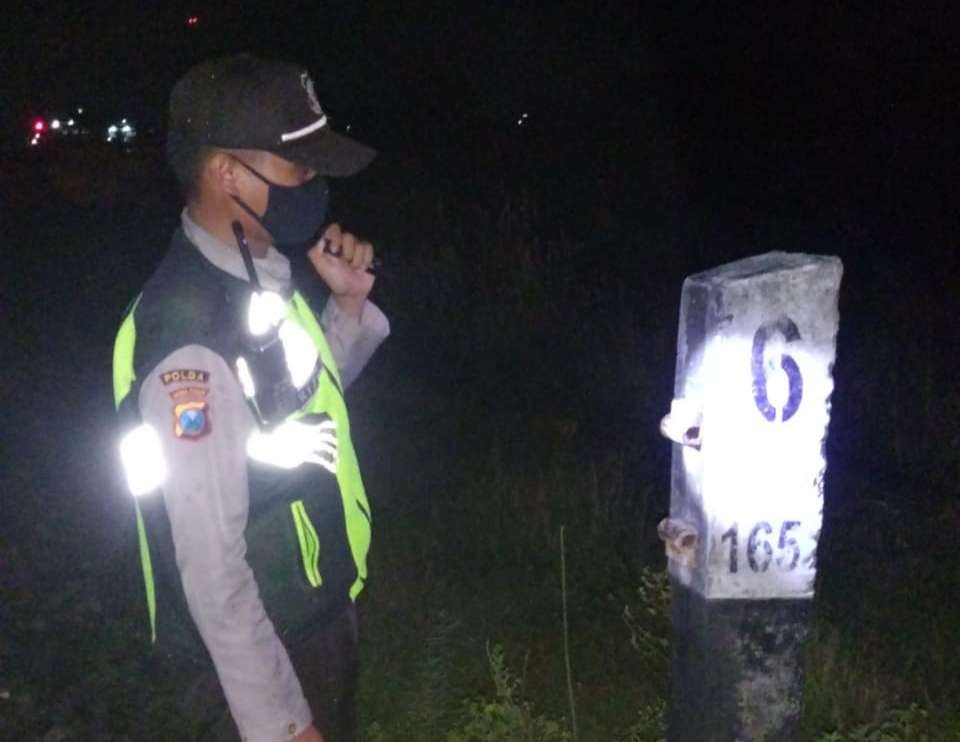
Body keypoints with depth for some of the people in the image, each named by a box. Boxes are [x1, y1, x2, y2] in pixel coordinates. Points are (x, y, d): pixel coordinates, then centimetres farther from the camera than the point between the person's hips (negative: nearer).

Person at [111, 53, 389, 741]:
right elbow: (212, 566, -28)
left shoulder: (259, 276, -4)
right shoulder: (192, 340, -31)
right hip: (261, 649, -8)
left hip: (319, 613, 8)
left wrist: (349, 303, -1)